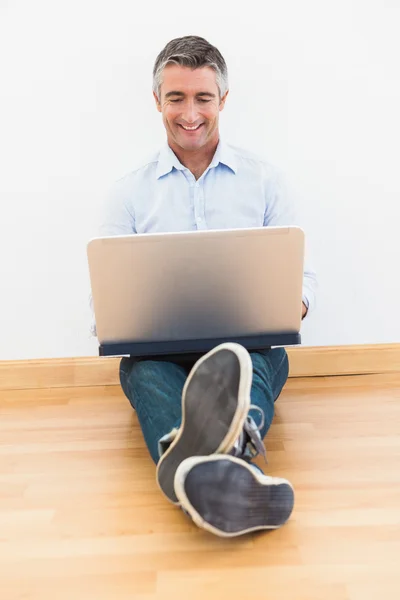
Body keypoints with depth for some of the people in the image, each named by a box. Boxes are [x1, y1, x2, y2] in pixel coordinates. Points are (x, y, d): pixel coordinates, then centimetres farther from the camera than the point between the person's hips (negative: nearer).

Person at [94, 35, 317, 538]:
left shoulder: (262, 181, 13)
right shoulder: (130, 193, 13)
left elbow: (299, 272, 10)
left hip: (249, 345, 0)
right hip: (159, 350, 1)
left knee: (255, 359, -35)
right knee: (141, 366, -34)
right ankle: (204, 476, -61)